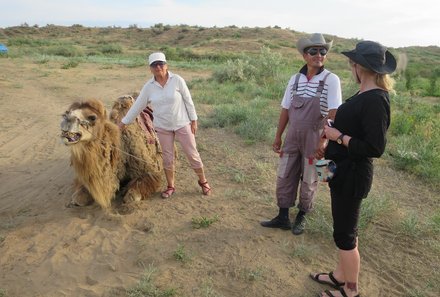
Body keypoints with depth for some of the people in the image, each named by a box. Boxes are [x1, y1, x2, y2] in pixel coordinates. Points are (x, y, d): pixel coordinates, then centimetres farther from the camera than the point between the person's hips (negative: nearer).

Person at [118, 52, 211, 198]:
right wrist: (123, 123, 3)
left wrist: (194, 121, -6)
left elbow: (188, 101, -6)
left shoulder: (177, 80, -12)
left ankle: (203, 181, 25)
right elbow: (137, 106, 1)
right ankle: (170, 186, 28)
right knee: (167, 158, 11)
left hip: (182, 124, -2)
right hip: (162, 127, 2)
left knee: (192, 154, 6)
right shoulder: (148, 87, -5)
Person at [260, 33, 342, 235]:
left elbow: (333, 113, -17)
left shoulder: (331, 80, -11)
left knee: (308, 181, 11)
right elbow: (285, 110, 6)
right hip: (293, 136, 4)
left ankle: (301, 217, 32)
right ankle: (283, 218, 26)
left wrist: (323, 140, -24)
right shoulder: (295, 79, 1)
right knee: (284, 177, 10)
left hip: (314, 138, -4)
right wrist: (278, 137, 7)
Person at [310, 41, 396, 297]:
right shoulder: (366, 95, 6)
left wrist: (338, 136, -19)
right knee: (345, 227, 21)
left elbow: (375, 148, -25)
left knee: (345, 233, 6)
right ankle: (340, 276, 39)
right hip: (344, 170, 10)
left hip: (352, 175, -10)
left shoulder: (375, 100, -23)